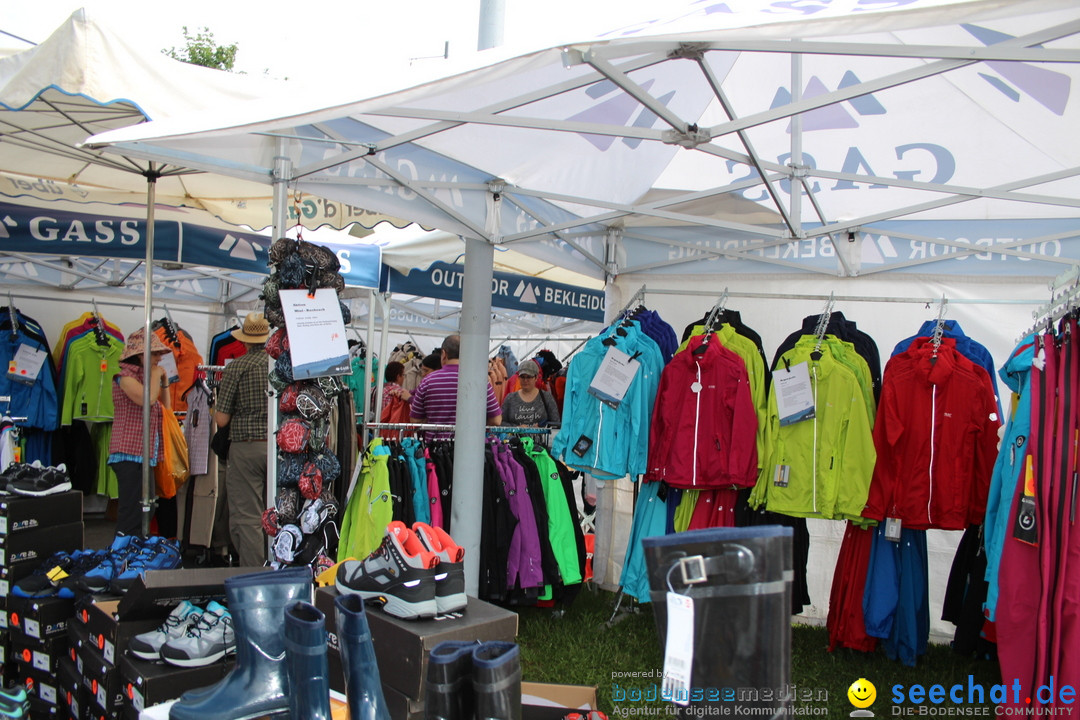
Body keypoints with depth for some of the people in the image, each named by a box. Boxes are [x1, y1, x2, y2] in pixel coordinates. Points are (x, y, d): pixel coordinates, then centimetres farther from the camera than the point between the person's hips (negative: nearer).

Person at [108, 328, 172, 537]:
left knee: (142, 513, 10)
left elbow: (166, 408, 19)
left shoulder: (146, 376, 20)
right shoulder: (125, 374, -5)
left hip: (147, 455, 9)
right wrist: (155, 375, -7)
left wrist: (164, 381, 12)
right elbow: (146, 399, -23)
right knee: (131, 513, -12)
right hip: (129, 453, -9)